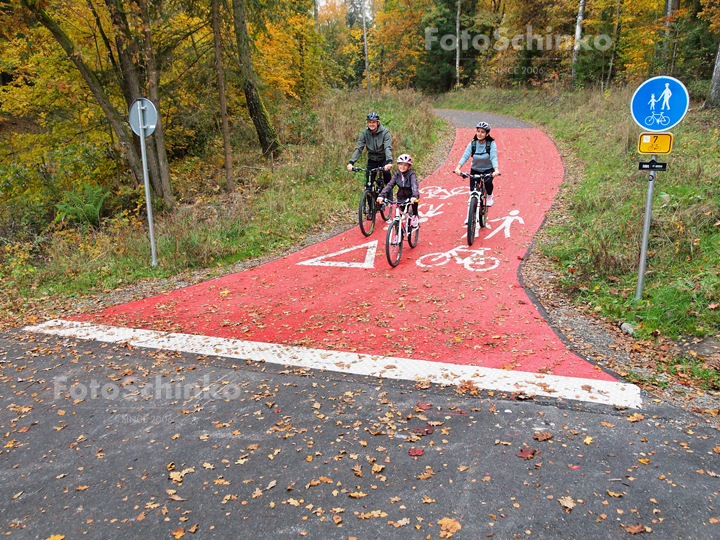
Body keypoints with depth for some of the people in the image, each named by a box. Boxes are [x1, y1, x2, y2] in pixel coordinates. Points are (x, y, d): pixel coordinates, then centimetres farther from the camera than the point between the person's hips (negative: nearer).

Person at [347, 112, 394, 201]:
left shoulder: (384, 132, -17)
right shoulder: (365, 133, -10)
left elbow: (388, 148, -29)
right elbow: (358, 148, -16)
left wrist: (389, 162, -47)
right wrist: (351, 162, -31)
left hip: (383, 159, -3)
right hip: (372, 159, 3)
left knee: (386, 172, -30)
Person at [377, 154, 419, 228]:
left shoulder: (411, 175, -15)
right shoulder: (396, 175, -3)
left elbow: (414, 185, -31)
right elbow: (389, 185, -12)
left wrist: (415, 196, -52)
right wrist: (381, 195, -28)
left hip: (410, 196, -3)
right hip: (401, 197, 3)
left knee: (414, 199, -34)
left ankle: (415, 216, -8)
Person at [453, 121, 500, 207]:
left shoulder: (491, 144, -16)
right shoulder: (473, 144, -13)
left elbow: (493, 158, -27)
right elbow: (465, 156, -23)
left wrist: (496, 170, -46)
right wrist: (458, 168, -40)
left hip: (488, 169, -2)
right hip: (475, 170, 2)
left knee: (488, 182, -31)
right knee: (473, 191, -8)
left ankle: (489, 196, 2)